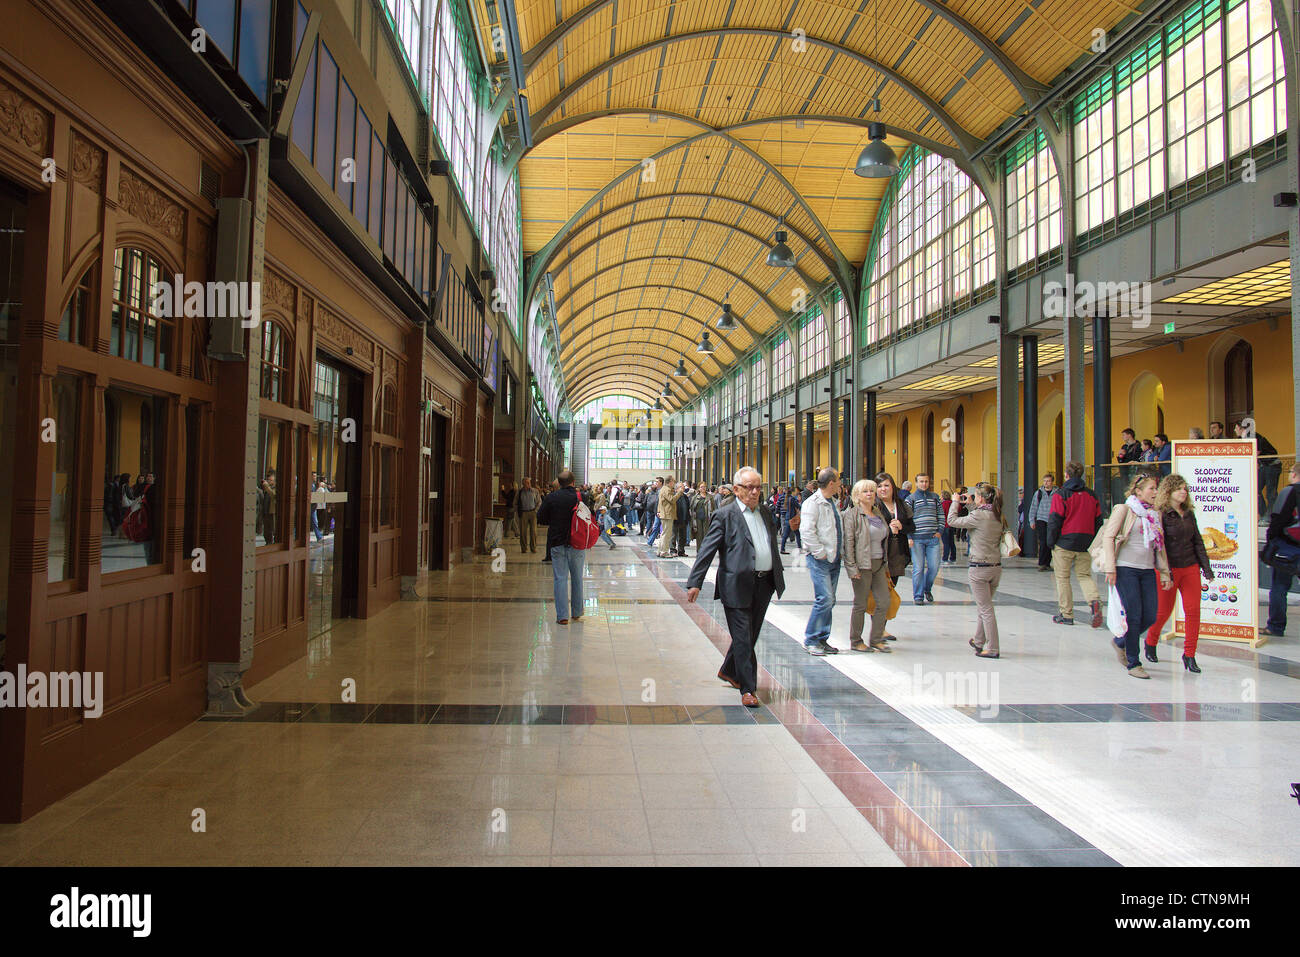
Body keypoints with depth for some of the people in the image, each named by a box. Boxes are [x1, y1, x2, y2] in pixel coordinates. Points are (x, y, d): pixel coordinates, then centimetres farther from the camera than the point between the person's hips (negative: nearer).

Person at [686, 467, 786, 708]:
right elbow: (707, 550, -10)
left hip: (764, 585, 7)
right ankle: (748, 688, 8)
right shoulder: (725, 515, -7)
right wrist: (694, 582, -16)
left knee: (750, 636, 17)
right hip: (738, 586, -7)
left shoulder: (765, 512, 12)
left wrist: (779, 575, 22)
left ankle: (728, 671, 38)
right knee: (742, 638, -1)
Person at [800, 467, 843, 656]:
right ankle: (811, 640, 0)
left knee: (829, 601, 10)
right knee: (825, 599, -12)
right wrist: (820, 553, -18)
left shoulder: (832, 502, 16)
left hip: (834, 559, 9)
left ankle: (822, 639, 18)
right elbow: (807, 530, -20)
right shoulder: (812, 503, -12)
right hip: (820, 560, -9)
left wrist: (840, 551, 15)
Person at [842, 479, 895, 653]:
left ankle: (876, 639, 18)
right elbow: (848, 542, -12)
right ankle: (855, 641, 14)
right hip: (862, 565, -7)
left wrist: (886, 565, 18)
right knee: (860, 604, 1)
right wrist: (851, 567, -19)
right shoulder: (852, 515, -7)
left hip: (879, 565, 7)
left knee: (884, 602, 5)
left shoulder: (878, 513, 15)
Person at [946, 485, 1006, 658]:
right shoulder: (998, 517, 5)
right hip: (996, 566, 8)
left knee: (985, 609, -1)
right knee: (984, 607, 20)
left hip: (980, 568, -7)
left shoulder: (978, 516, -17)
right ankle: (979, 641, 32)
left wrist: (955, 502, 7)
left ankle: (992, 648, 2)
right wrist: (971, 505, 22)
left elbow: (952, 520, -9)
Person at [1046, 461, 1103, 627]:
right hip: (1085, 545, 4)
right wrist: (1092, 542, 18)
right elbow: (1098, 521, 12)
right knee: (1085, 575, 14)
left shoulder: (1060, 495, -8)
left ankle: (1066, 615, 7)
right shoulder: (1092, 495, 9)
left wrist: (1050, 542, -1)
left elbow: (1054, 521, -10)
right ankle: (1094, 601, -14)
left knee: (1062, 578, 5)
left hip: (1064, 543, -4)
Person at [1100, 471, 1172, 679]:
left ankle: (1121, 642, 28)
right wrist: (1110, 568, -14)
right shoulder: (1124, 509, -3)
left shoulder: (1154, 514, 16)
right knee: (1134, 614, -6)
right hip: (1126, 569, -6)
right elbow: (1108, 537, -8)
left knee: (1150, 616, 2)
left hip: (1148, 570, 6)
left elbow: (1160, 546, 21)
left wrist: (1165, 573, 16)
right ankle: (1133, 664, 4)